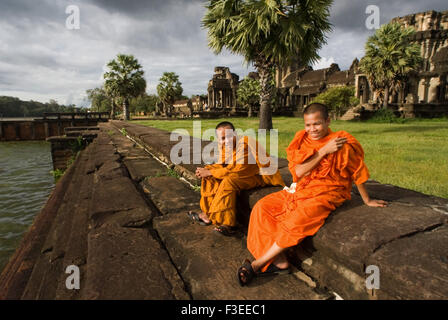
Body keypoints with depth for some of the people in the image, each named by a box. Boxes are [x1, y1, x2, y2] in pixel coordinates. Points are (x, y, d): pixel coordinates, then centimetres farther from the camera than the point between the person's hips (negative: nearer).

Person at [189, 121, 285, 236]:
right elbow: (221, 165, 6)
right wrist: (205, 170, -14)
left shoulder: (245, 144, -26)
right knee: (211, 177, 1)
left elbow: (235, 171, -29)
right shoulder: (224, 145, -1)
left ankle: (228, 224, -26)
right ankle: (207, 214, 3)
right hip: (245, 173, 9)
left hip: (261, 176, -9)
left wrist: (209, 172, -25)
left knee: (229, 181, -32)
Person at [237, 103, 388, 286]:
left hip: (324, 195, -6)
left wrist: (367, 201, 9)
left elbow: (357, 173, 0)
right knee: (261, 207, -10)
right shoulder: (301, 140, 1)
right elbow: (299, 171, -10)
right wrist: (324, 151, -17)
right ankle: (279, 262, -11)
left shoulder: (342, 144, -11)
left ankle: (257, 264, -14)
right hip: (300, 190, 6)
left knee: (296, 222, -31)